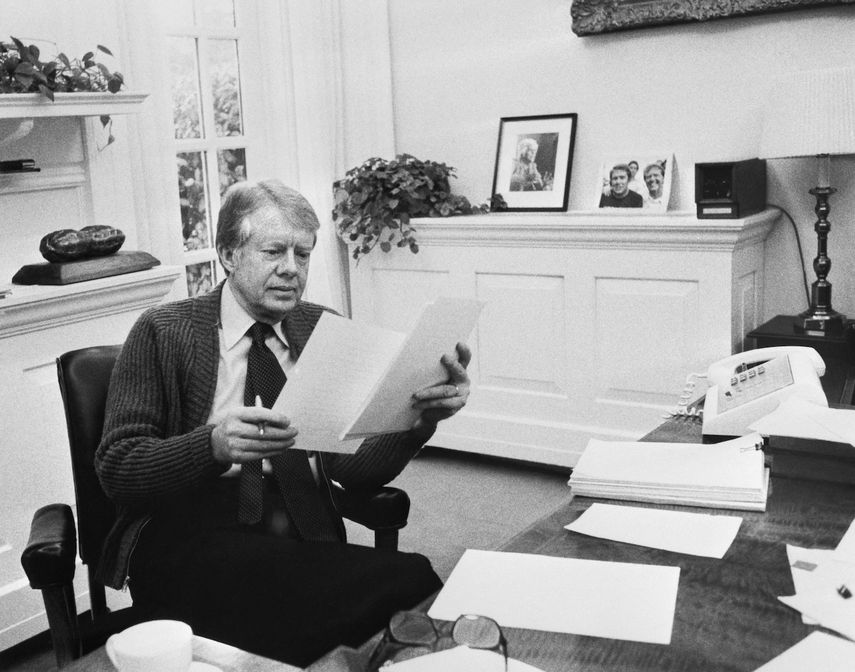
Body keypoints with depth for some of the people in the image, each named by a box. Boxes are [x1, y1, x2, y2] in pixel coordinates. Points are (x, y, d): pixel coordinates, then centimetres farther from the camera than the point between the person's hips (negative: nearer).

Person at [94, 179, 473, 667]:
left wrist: (423, 417, -16)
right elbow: (116, 467, -5)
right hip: (186, 548, -4)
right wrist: (215, 445, -24)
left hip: (305, 543, 5)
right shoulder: (164, 333, 3)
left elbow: (357, 468, 5)